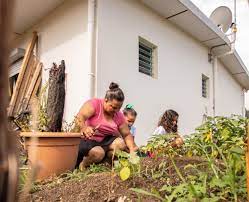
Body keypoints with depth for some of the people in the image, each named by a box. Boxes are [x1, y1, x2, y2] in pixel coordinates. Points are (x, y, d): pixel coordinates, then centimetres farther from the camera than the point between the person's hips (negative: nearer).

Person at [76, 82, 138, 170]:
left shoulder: (119, 115, 1)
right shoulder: (94, 103, -15)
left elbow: (127, 134, 3)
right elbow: (80, 117, -31)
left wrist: (132, 149, -14)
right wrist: (84, 128, -55)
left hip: (103, 142, 5)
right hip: (86, 140, -5)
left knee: (121, 143, -20)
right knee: (98, 152, -33)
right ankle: (81, 165, -4)